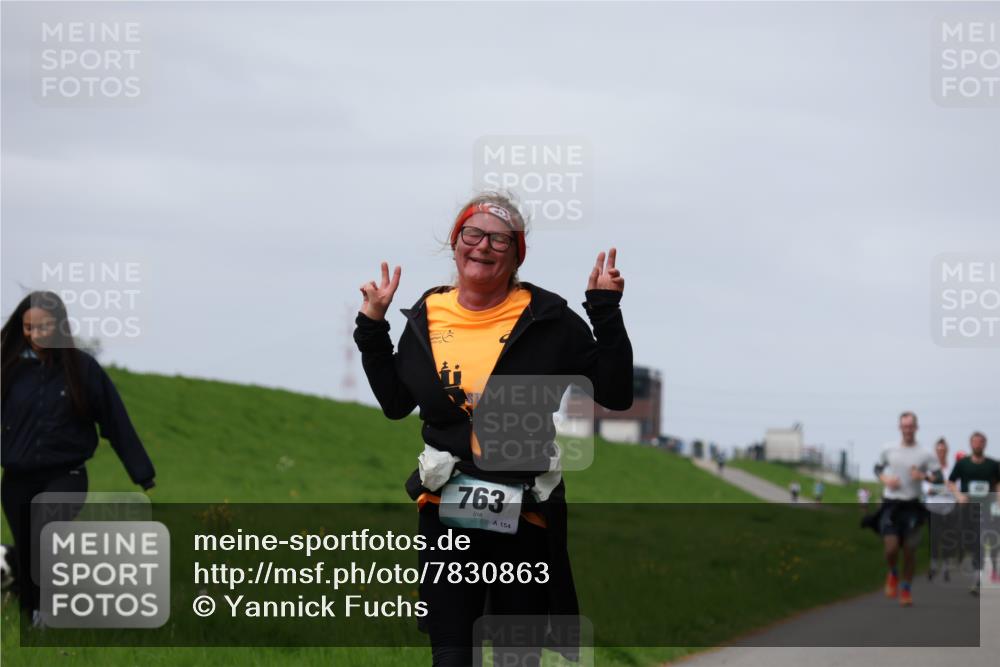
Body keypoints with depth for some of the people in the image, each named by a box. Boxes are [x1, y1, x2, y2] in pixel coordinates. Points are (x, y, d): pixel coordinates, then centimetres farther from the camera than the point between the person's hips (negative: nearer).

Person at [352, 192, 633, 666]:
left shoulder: (548, 319, -5)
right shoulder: (427, 317, 5)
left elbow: (615, 394, -6)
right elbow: (395, 403, 17)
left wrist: (606, 311, -12)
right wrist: (372, 328, 11)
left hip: (525, 515, -2)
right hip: (445, 514, 2)